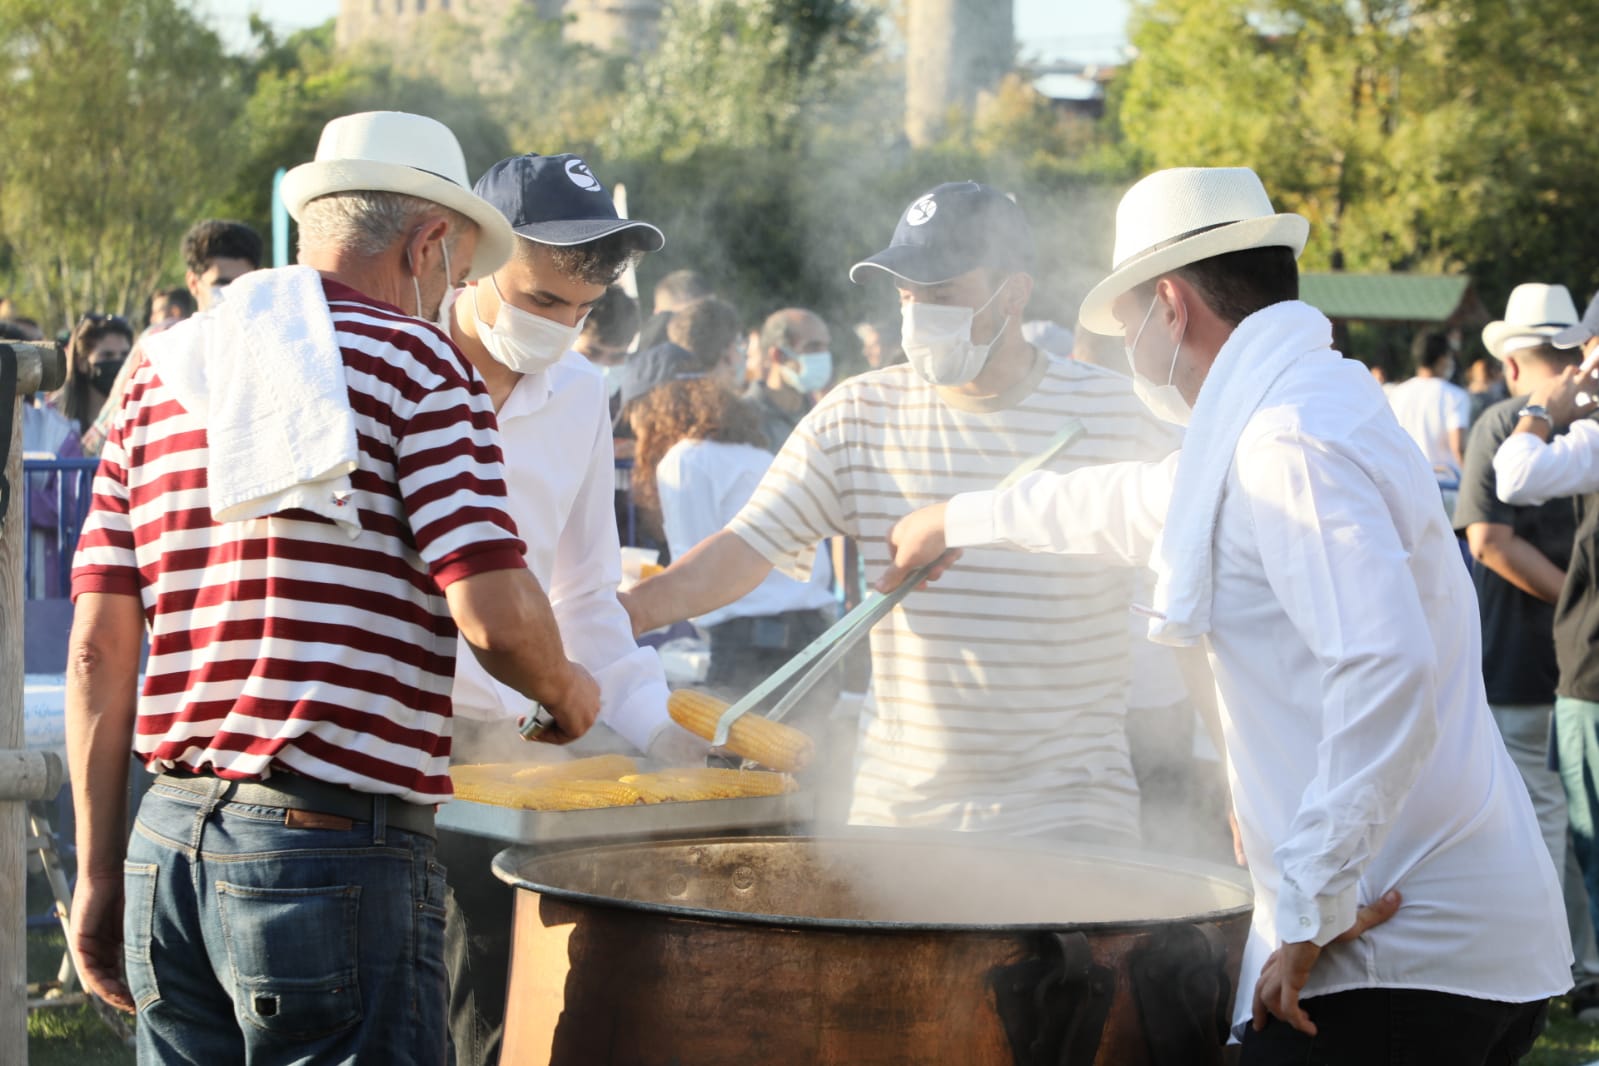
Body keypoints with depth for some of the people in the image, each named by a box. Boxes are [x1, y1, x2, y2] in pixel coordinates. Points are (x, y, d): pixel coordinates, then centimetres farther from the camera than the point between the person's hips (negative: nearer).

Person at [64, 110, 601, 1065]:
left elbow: (99, 650, 10)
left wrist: (101, 877, 14)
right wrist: (568, 694, 7)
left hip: (167, 842, 6)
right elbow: (496, 612, -14)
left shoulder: (160, 383, 14)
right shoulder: (416, 361, -3)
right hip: (336, 845, -6)